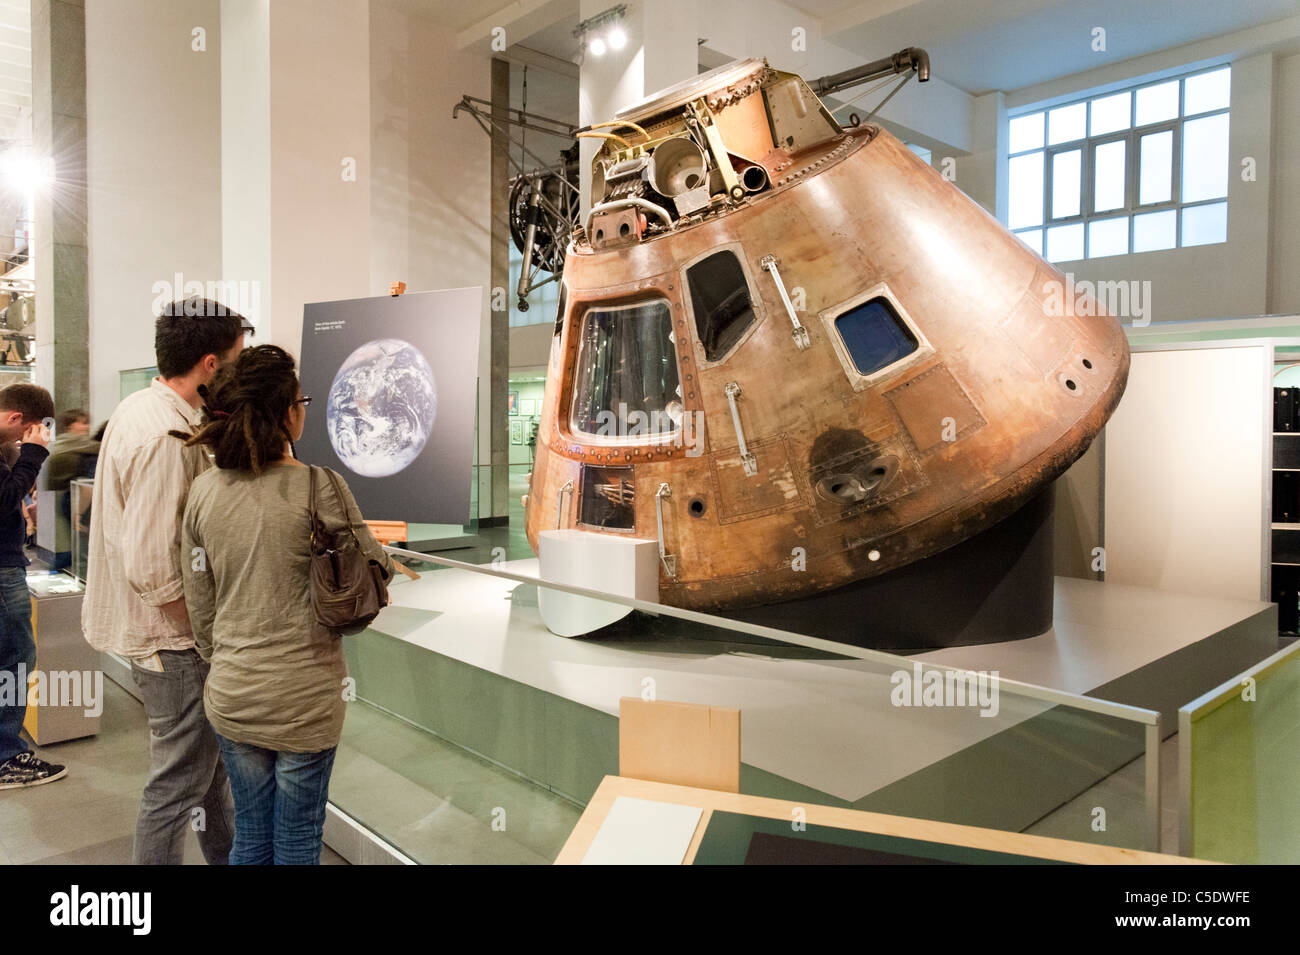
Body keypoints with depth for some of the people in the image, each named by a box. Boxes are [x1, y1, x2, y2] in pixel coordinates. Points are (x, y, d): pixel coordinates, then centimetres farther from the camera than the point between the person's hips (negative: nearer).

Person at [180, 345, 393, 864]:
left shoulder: (204, 491, -2)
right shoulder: (321, 489, -17)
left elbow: (200, 605, 5)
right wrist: (391, 560, 18)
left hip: (231, 698, 4)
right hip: (303, 699, -4)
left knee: (250, 840, 21)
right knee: (297, 846, 14)